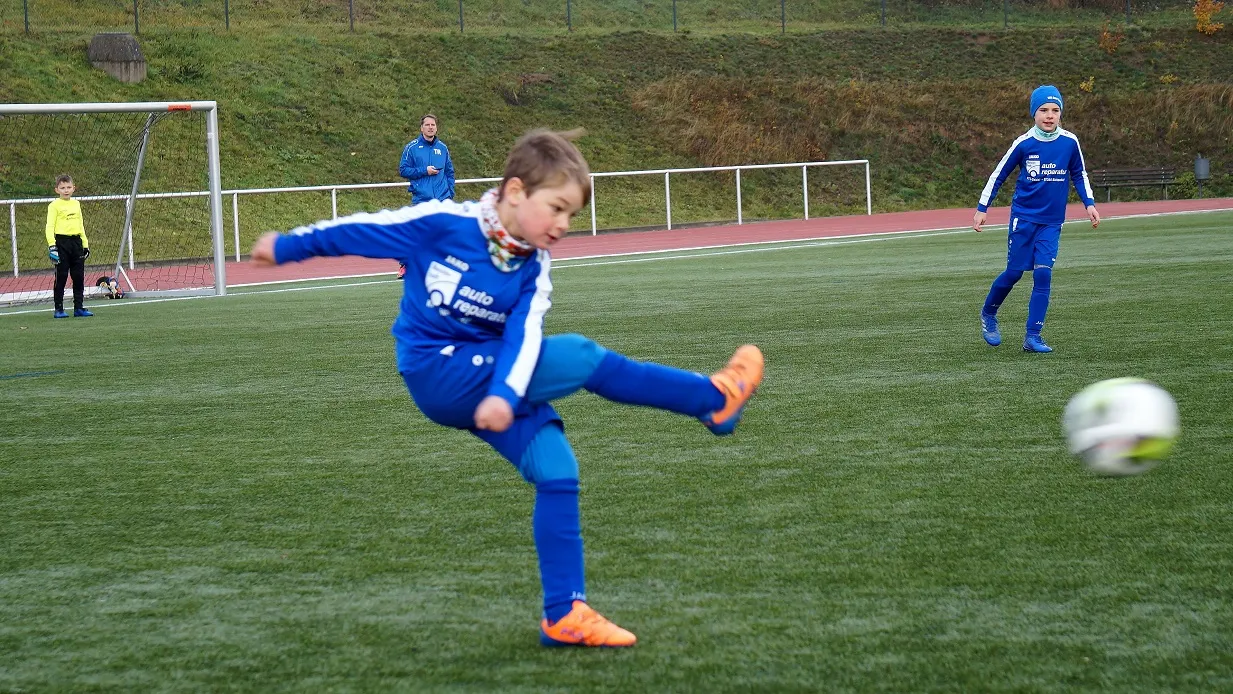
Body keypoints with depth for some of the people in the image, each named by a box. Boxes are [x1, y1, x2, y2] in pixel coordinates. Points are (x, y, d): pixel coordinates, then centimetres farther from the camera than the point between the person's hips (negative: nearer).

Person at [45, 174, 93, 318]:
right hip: (61, 242, -5)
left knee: (79, 276, 6)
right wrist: (52, 245, -20)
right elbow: (50, 226, -9)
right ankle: (59, 309, 5)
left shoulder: (76, 204, 14)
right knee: (61, 277, -1)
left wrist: (85, 244, 18)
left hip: (76, 241, 5)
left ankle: (79, 307, 13)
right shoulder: (54, 205, -4)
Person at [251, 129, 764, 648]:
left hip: (485, 381, 6)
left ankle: (564, 613, -1)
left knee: (557, 470, -8)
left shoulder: (532, 268, -1)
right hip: (438, 374, -6)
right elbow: (363, 230, -5)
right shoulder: (442, 224, -14)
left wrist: (505, 394, -31)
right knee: (581, 357, -17)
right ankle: (714, 399, -7)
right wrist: (287, 246, 3)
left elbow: (523, 334, -14)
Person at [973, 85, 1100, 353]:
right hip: (1023, 217, -2)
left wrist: (1089, 203, 5)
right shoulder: (1023, 144, -7)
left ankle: (1033, 336, -4)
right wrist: (982, 208, 2)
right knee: (1014, 272, 0)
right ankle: (988, 313, 27)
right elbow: (998, 175, 2)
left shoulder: (1069, 142, -2)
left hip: (1051, 222, 2)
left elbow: (1079, 175, 14)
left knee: (1043, 273, -8)